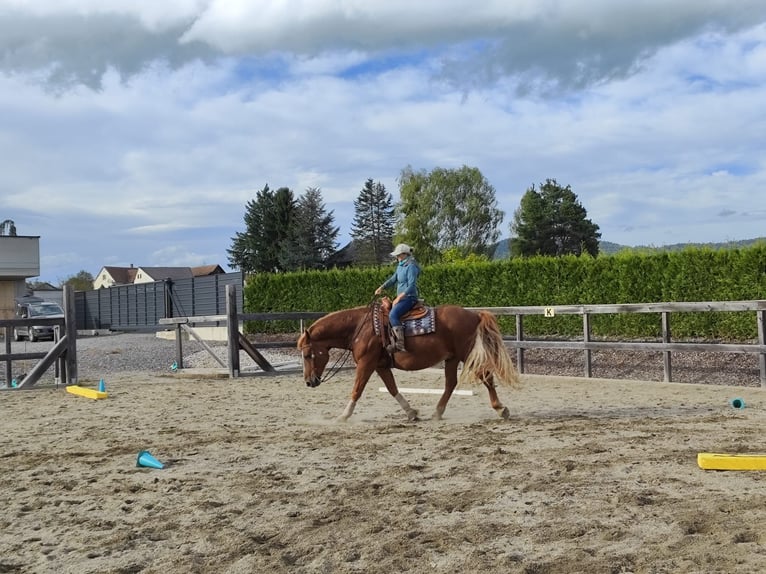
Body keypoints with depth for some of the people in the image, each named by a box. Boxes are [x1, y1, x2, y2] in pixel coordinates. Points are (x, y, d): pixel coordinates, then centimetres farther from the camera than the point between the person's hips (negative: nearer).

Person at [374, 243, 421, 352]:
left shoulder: (411, 266, -15)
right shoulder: (401, 265, 13)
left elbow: (411, 286, -21)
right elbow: (394, 278, 19)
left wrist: (399, 297, -24)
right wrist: (382, 287, 5)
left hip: (409, 298, -11)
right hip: (401, 297, 11)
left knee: (393, 315, -29)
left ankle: (400, 344, -35)